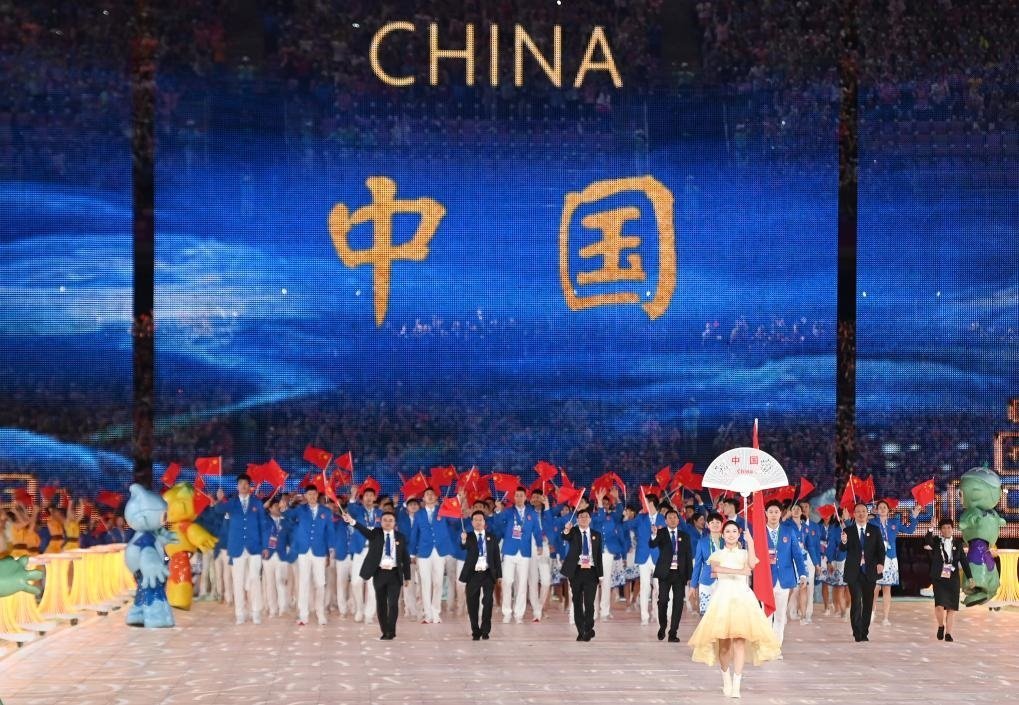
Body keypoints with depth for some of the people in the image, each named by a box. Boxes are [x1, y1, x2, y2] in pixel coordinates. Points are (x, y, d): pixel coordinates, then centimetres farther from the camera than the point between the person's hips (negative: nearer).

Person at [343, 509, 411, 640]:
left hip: (394, 574, 0)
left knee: (393, 603, -8)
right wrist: (352, 521, -38)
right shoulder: (375, 533, 3)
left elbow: (405, 558, 9)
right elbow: (365, 531, -18)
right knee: (381, 604, 6)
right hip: (379, 573, 0)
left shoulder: (400, 537, 6)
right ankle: (385, 632, 15)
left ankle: (391, 632, -2)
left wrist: (407, 577, 5)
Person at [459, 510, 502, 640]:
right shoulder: (468, 536, 2)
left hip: (488, 573, 1)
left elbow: (496, 556, 8)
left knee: (487, 602, -1)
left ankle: (485, 631, 8)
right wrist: (463, 541, -43)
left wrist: (498, 575, 2)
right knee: (472, 603, 1)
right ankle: (475, 631, 11)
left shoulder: (491, 537, 7)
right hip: (473, 574, -1)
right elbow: (464, 547, -20)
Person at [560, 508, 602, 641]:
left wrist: (600, 574, 7)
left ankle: (588, 630, 1)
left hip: (591, 571, 1)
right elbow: (565, 537, -20)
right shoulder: (573, 532, 4)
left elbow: (599, 555, 12)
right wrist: (566, 530, -44)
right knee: (577, 602, 4)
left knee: (589, 602, -6)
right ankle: (581, 631, 11)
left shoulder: (596, 535, 12)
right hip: (576, 571, -1)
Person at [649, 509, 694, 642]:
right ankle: (662, 627, 19)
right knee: (663, 601, -5)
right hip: (665, 572, -2)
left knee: (678, 602, -1)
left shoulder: (684, 536, 9)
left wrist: (689, 575, 2)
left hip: (680, 573, 2)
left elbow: (689, 556, 9)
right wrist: (654, 535, -37)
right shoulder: (661, 533, 3)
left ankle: (673, 633, 4)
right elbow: (652, 545, -16)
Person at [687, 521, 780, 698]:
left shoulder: (745, 553, 14)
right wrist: (739, 571, -19)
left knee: (740, 639, -12)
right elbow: (716, 568, -11)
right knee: (723, 641, -2)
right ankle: (726, 679, 17)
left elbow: (752, 564, -10)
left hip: (742, 597, 0)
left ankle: (736, 684, -15)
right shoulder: (717, 554, 12)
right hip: (723, 597, 0)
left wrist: (750, 542, -6)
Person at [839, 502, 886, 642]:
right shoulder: (848, 530, 4)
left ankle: (864, 632, 13)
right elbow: (843, 549, -5)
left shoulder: (874, 530, 8)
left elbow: (881, 548, 5)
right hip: (854, 572, -2)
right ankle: (857, 633, -8)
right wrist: (843, 542, -29)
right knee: (856, 602, -9)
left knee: (868, 603, 5)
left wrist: (880, 563, -12)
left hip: (870, 571, 2)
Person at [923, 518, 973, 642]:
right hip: (939, 578, -2)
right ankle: (941, 626, 13)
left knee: (952, 607, 2)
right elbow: (927, 542, -20)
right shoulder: (935, 542, 3)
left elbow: (964, 561, 9)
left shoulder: (958, 544, 9)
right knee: (940, 605, -14)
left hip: (953, 579, 2)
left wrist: (969, 577, 4)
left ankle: (948, 633, 13)